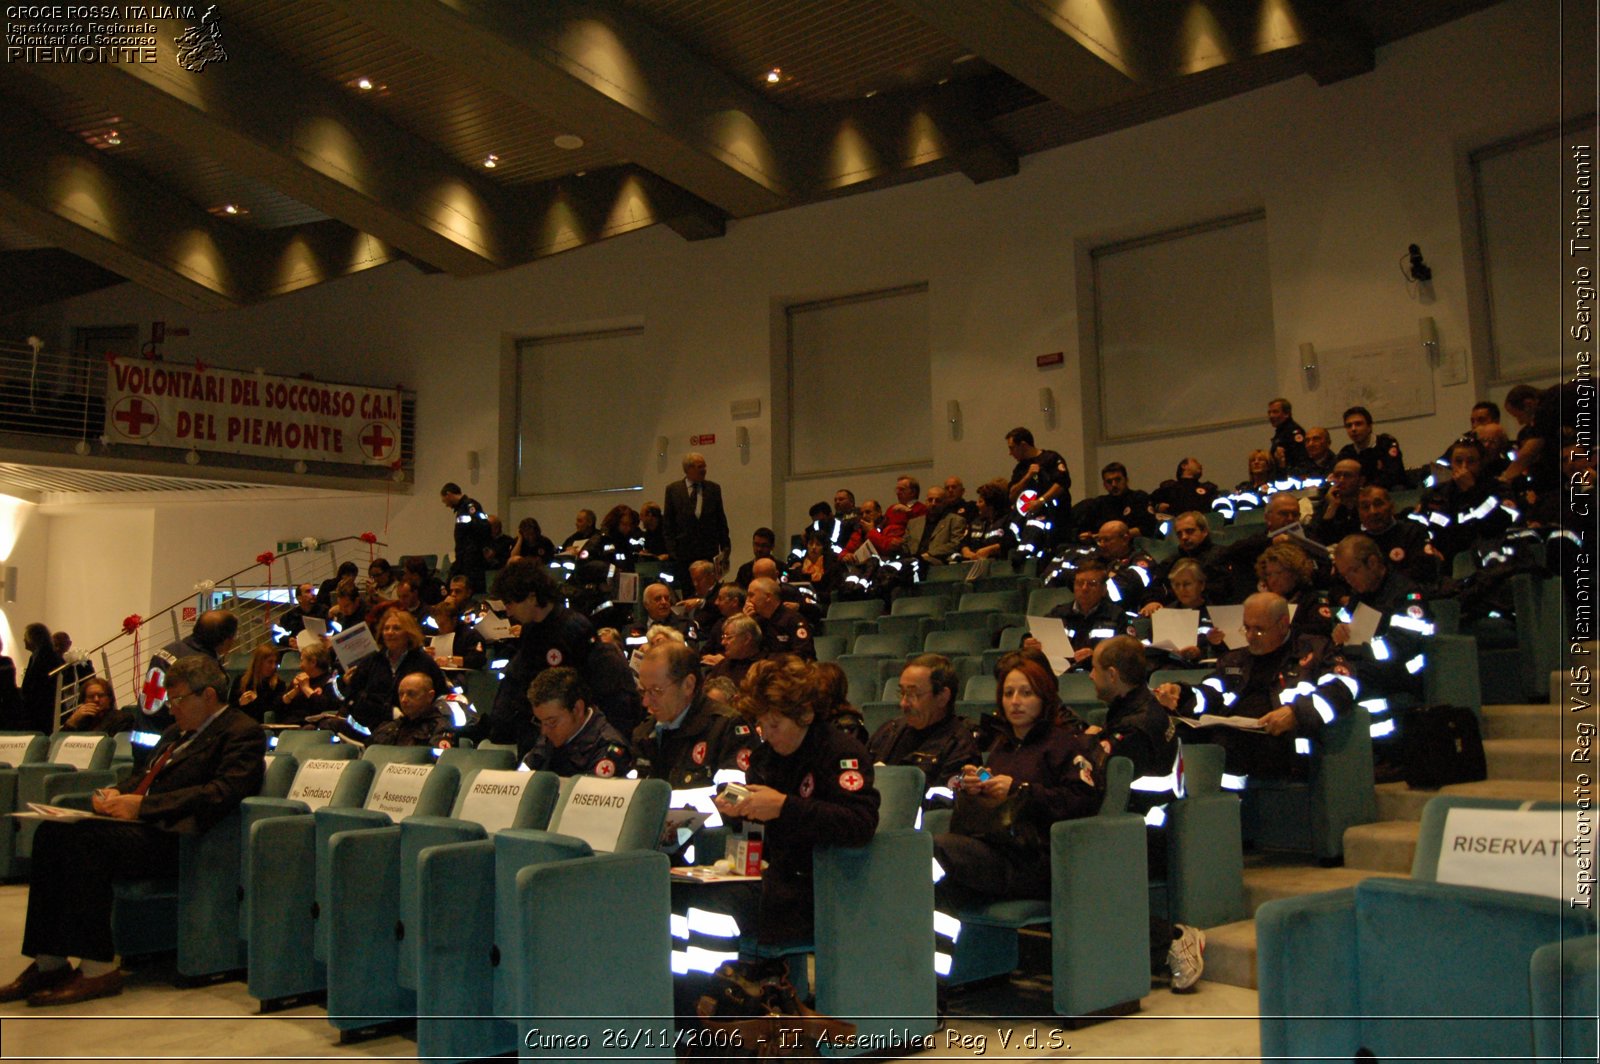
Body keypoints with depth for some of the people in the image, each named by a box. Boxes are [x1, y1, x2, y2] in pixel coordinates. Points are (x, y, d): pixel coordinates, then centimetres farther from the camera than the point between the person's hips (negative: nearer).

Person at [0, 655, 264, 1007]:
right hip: (142, 825, 9)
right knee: (51, 833, -10)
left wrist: (142, 805, -19)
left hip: (176, 837, -9)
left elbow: (223, 793, -18)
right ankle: (49, 961, -8)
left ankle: (98, 969, -21)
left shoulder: (242, 733, -5)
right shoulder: (176, 733, 26)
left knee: (85, 838, -27)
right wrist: (118, 793, 5)